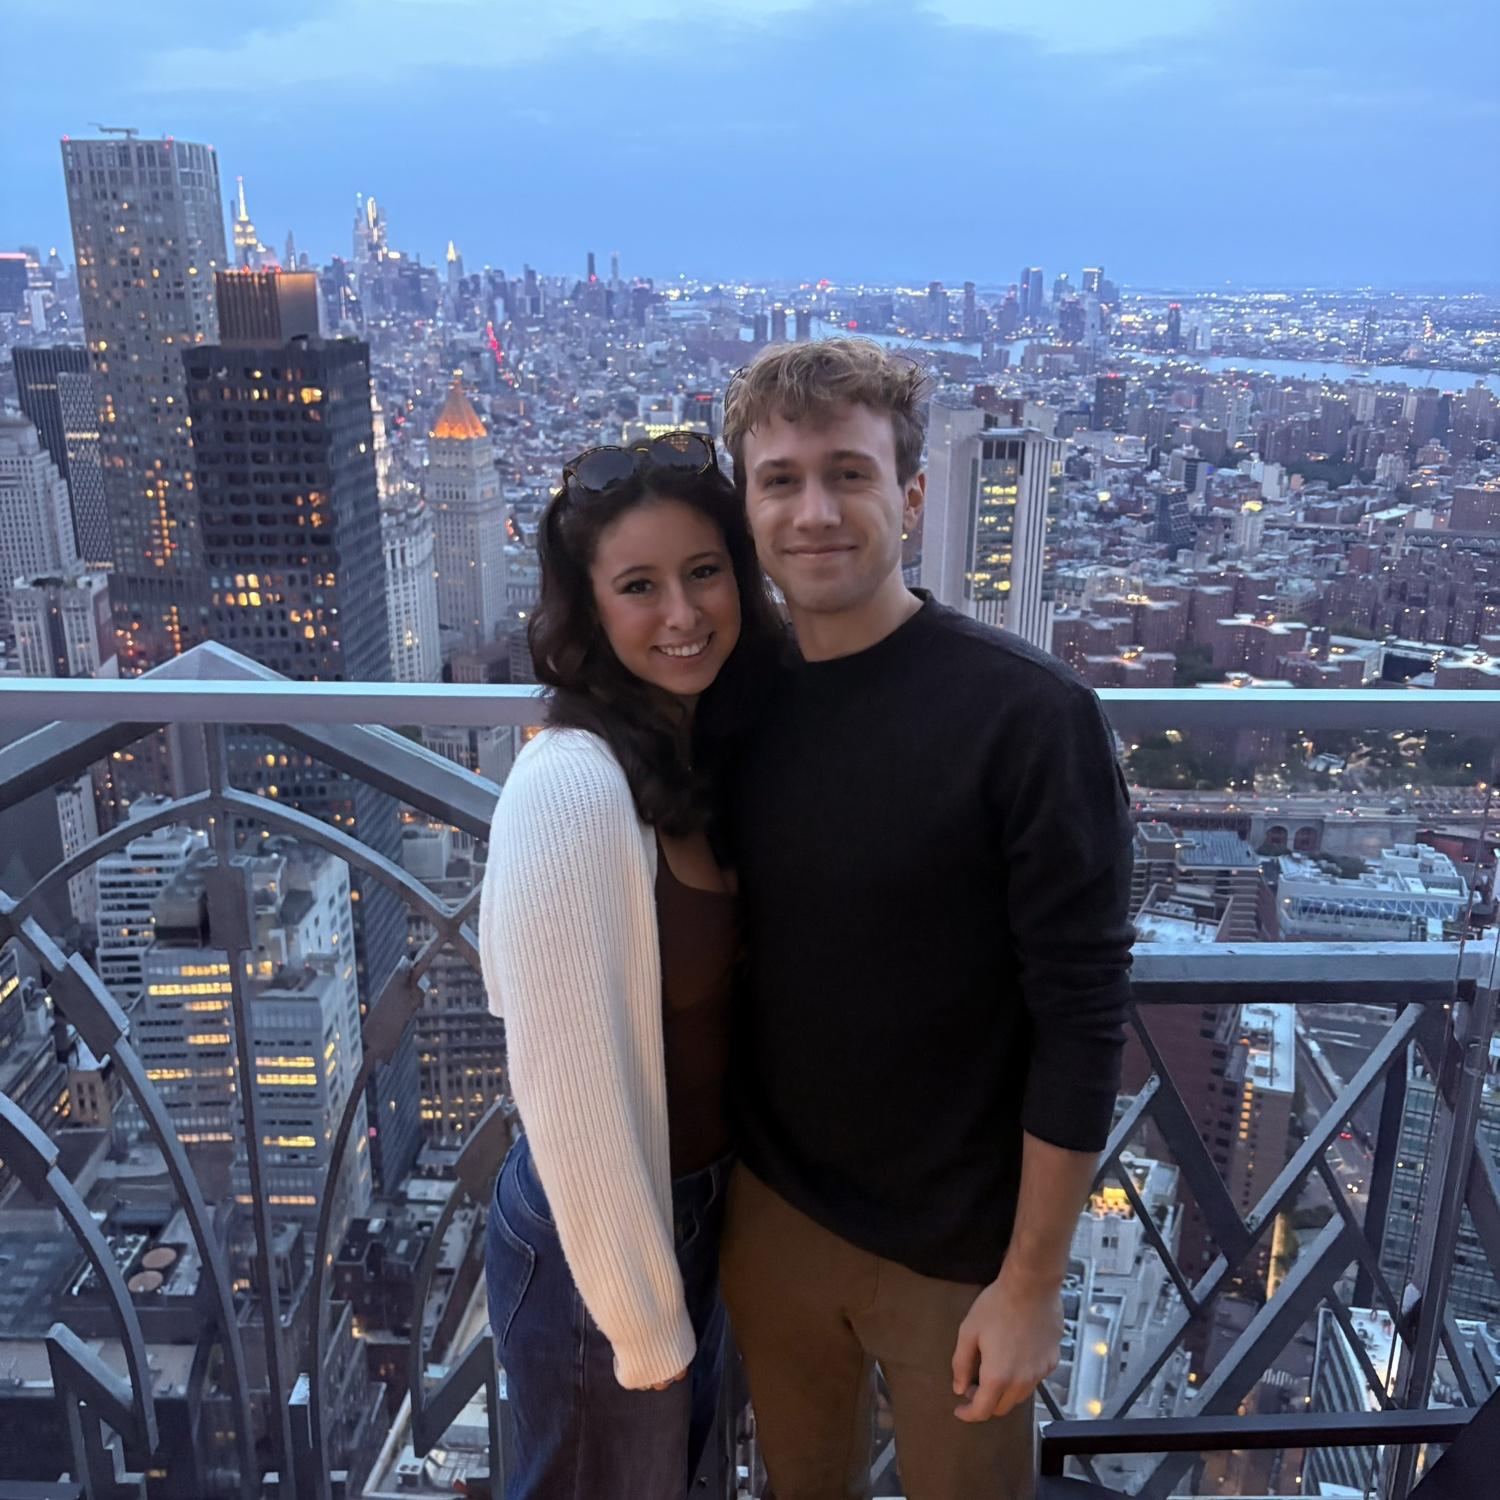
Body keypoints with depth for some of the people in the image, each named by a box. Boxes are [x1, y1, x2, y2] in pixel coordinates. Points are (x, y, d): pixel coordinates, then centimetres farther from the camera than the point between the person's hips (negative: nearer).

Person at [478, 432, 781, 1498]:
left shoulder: (714, 750, -4)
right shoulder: (571, 786, -29)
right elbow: (569, 1089, -25)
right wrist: (644, 1321, -15)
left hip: (700, 1203, 7)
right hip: (595, 1241, -7)